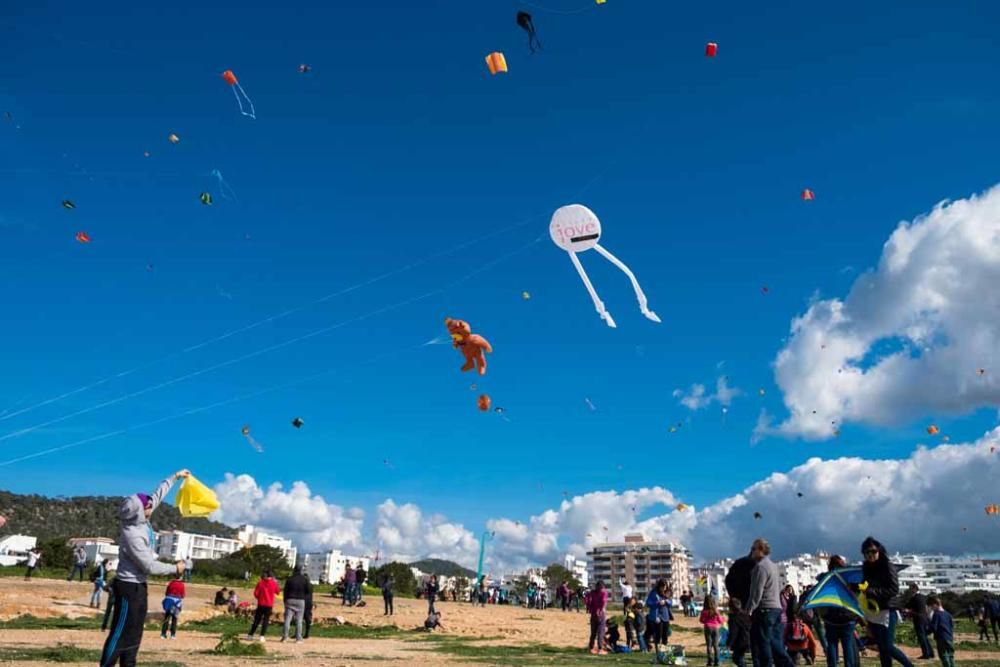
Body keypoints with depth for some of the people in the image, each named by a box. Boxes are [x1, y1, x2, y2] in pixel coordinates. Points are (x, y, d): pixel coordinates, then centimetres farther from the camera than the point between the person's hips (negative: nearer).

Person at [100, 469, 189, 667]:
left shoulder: (140, 521, -3)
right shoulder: (132, 536, -27)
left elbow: (158, 495, 11)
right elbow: (150, 566, -22)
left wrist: (175, 477, 16)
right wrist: (175, 569, -10)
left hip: (138, 586, 9)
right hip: (129, 587, -9)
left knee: (134, 634, 14)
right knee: (121, 634, -3)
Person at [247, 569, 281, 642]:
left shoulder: (260, 583, -5)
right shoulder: (274, 583, -3)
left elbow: (256, 593, -5)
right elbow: (278, 592, 11)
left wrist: (259, 598, 14)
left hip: (261, 604, 1)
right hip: (269, 605, -1)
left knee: (257, 620, 11)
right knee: (266, 620, 5)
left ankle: (250, 635, 12)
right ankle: (262, 636, -3)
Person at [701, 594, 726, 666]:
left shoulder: (704, 611, -10)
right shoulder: (716, 610, -9)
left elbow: (701, 620, 0)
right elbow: (720, 620, 0)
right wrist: (723, 620, 21)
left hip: (708, 628, -1)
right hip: (715, 628, 1)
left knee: (709, 645, 6)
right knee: (716, 645, 10)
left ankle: (710, 661, 3)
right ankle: (716, 661, 9)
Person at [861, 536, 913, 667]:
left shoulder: (888, 566, -7)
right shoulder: (866, 569, 10)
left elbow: (894, 589, -15)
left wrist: (871, 592, -19)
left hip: (887, 611, -6)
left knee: (888, 647, -7)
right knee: (882, 649, 8)